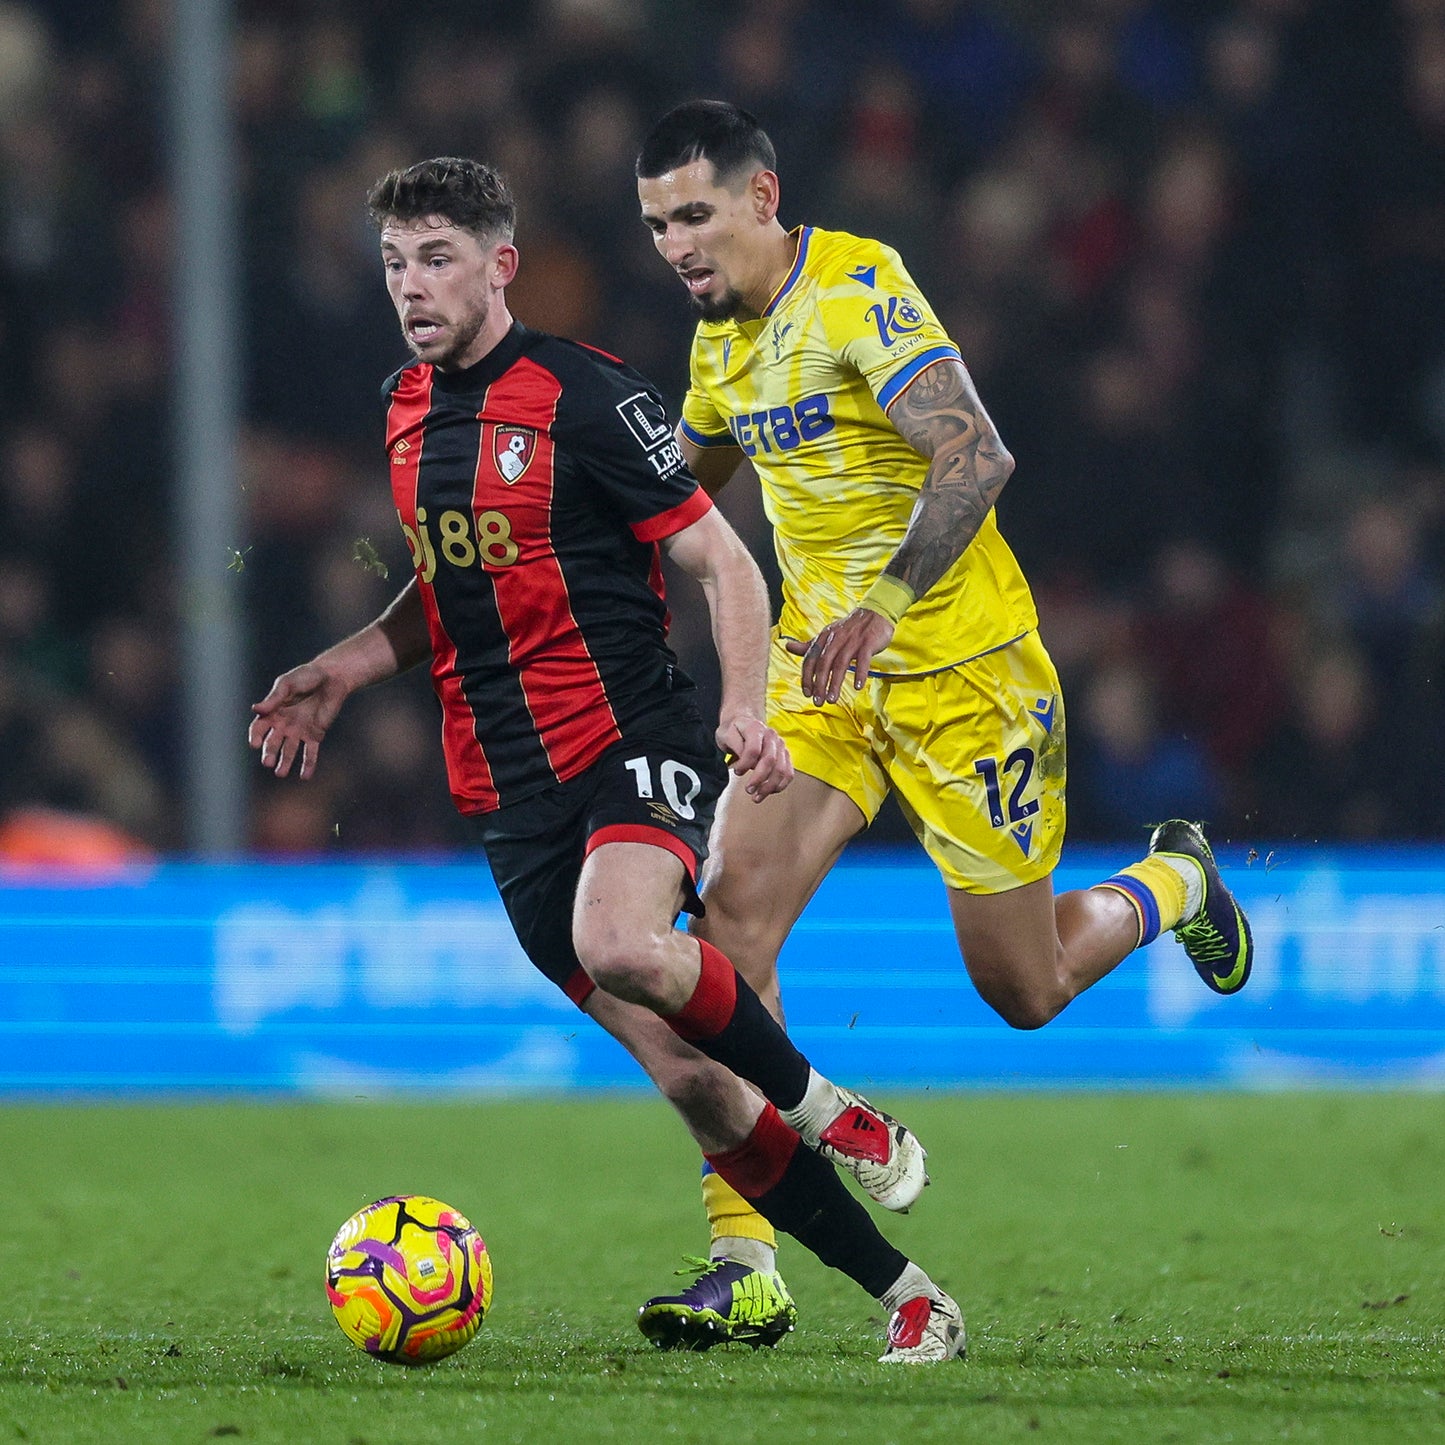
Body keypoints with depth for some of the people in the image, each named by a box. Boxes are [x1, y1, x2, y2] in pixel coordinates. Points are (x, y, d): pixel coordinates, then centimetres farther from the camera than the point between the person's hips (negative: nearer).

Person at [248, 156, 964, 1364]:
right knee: (686, 1074, -1)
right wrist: (343, 671, 14)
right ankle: (904, 1294, 9)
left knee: (618, 946, -36)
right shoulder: (410, 413, 12)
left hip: (634, 744, -6)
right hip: (508, 794, 6)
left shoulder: (586, 396, -8)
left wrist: (747, 706, -22)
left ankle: (832, 1115, -11)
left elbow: (722, 561, -7)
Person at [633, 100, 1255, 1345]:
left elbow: (976, 455, -32)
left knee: (1025, 992, 4)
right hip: (822, 673, 6)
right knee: (735, 906, -16)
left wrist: (885, 605, -42)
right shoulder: (722, 338, 6)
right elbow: (684, 480, 27)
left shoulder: (855, 290, -20)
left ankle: (1173, 886, 39)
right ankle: (746, 1259, -15)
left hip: (960, 670, -6)